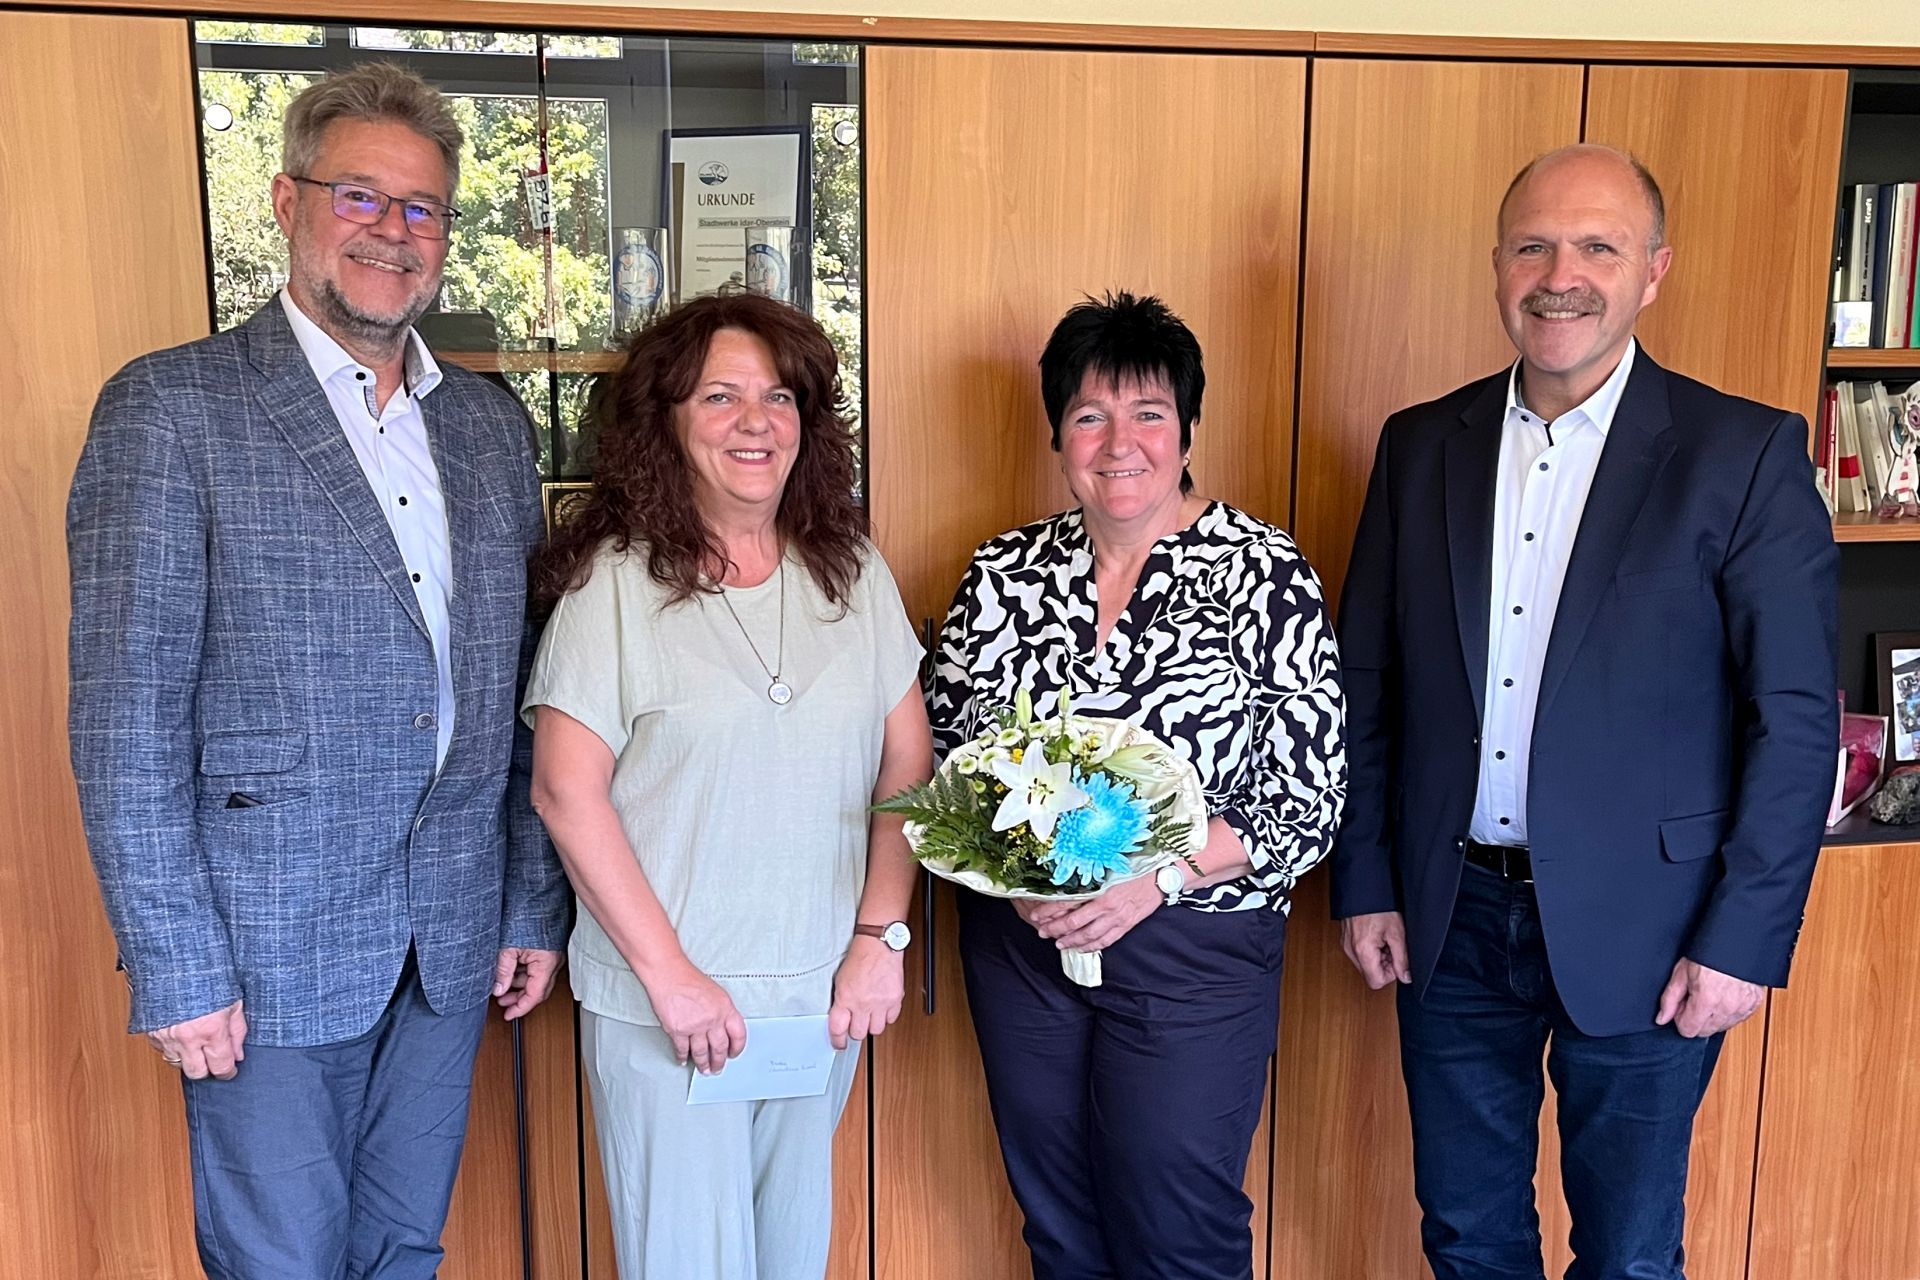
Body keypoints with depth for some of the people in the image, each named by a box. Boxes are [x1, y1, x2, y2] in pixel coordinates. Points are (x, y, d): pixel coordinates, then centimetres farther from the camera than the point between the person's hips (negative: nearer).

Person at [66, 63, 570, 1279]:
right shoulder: (171, 406, -8)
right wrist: (175, 969, -12)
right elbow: (126, 714, -11)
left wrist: (537, 904, 9)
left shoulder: (492, 423, 8)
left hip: (449, 942, 5)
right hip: (268, 949, -4)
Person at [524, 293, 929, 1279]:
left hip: (824, 990, 4)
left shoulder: (853, 572, 2)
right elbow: (566, 791, -12)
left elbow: (907, 761, 3)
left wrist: (881, 935, -4)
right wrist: (668, 974, -14)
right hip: (663, 999, -3)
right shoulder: (614, 581, -10)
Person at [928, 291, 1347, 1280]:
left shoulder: (1265, 578, -10)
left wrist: (1157, 876, -22)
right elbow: (945, 752, 6)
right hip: (1019, 938, 3)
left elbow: (1309, 801, -10)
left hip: (1194, 949, -3)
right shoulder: (1003, 574, 0)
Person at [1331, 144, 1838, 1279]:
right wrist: (1366, 883, 3)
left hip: (1640, 931, -3)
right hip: (1451, 919, 3)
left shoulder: (1745, 453, -9)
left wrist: (1746, 938, -10)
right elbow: (1368, 684, 5)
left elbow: (1797, 716, -8)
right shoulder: (1423, 445, 2)